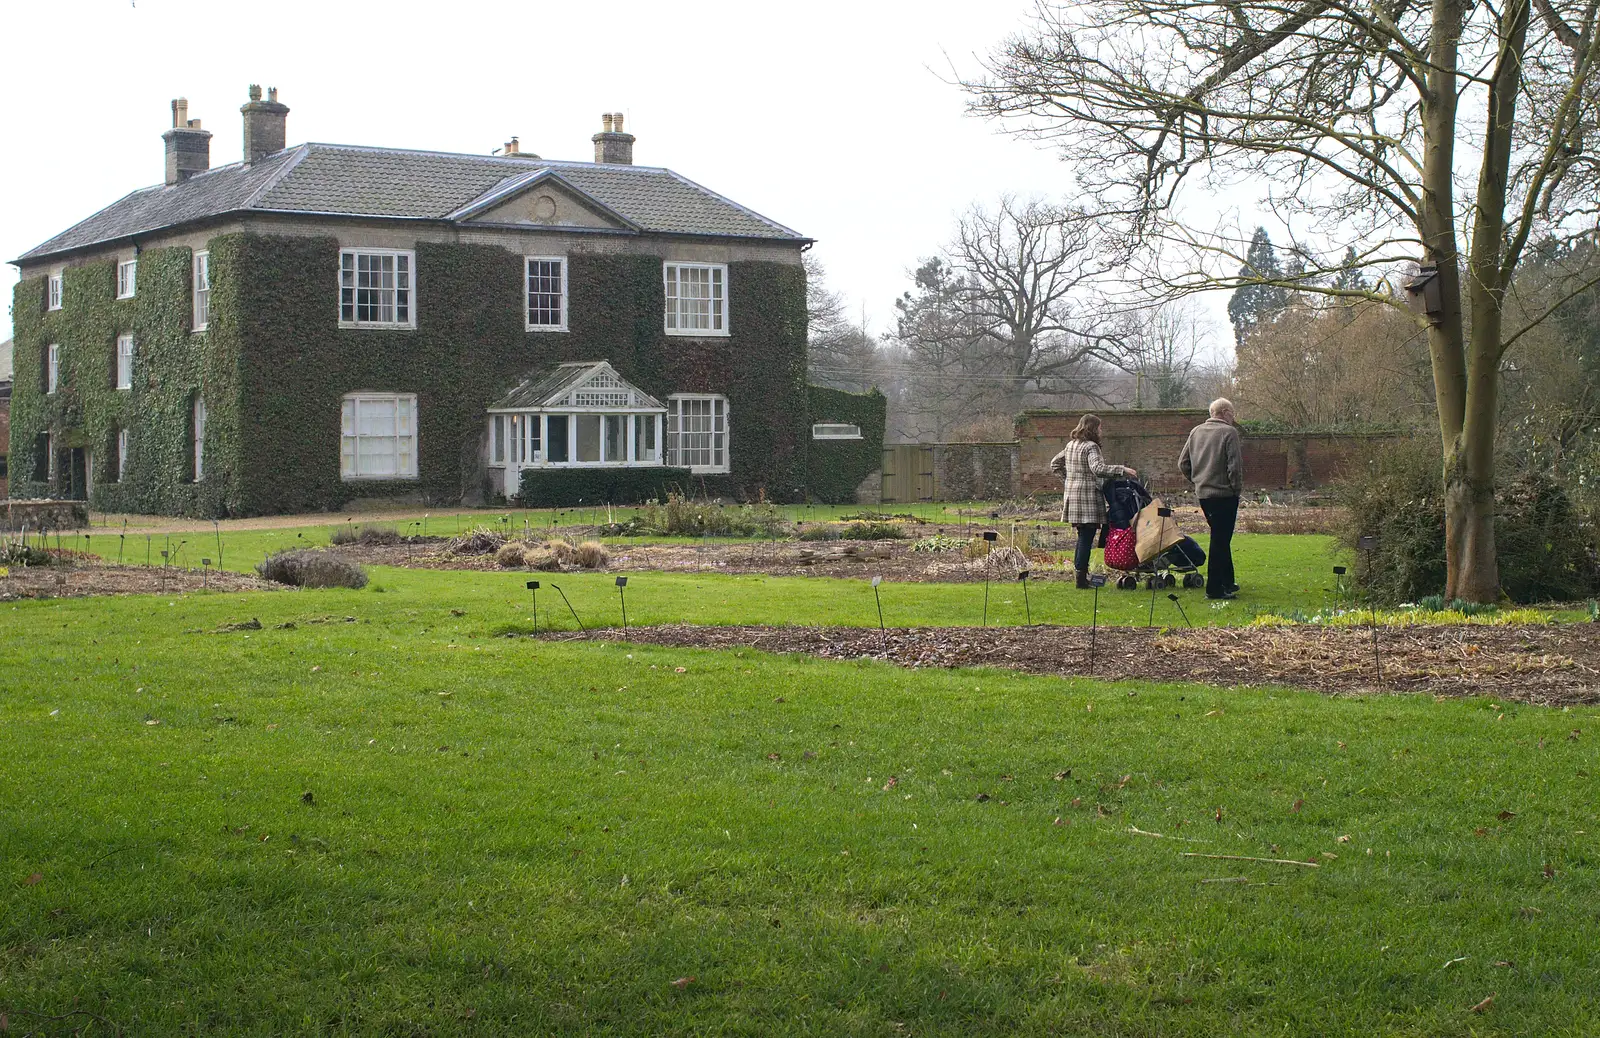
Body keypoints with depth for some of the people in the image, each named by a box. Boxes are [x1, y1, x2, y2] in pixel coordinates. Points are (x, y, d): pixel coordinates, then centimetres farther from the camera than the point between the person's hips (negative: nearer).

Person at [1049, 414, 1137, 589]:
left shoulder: (1071, 445, 14)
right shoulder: (1090, 447, -11)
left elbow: (1054, 464, 25)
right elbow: (1098, 469, -25)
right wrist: (1122, 470, -21)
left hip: (1071, 494, 8)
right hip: (1087, 496, -8)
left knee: (1083, 536, 15)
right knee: (1086, 537, -5)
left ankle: (1079, 573, 15)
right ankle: (1081, 577, -5)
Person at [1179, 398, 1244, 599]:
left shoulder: (1195, 432, 9)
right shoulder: (1229, 432, -12)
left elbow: (1183, 463, 11)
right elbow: (1235, 465, -17)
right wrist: (1237, 488, -6)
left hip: (1202, 493, 7)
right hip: (1224, 493, -7)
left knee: (1220, 538, 19)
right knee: (1220, 540, -3)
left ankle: (1227, 582, 27)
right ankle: (1214, 588, -4)